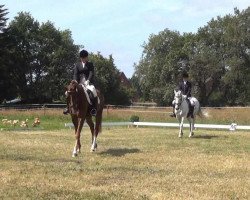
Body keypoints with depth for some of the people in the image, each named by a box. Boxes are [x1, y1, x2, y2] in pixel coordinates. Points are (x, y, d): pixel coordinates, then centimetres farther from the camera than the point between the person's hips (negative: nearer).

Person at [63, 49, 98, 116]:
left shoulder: (90, 64, 8)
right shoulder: (77, 65, 14)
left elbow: (91, 73, -5)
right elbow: (75, 74, 4)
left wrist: (88, 81, -22)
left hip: (89, 83, -3)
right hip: (79, 83, 3)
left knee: (92, 91, -35)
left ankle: (93, 109, -34)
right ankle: (69, 107, -3)